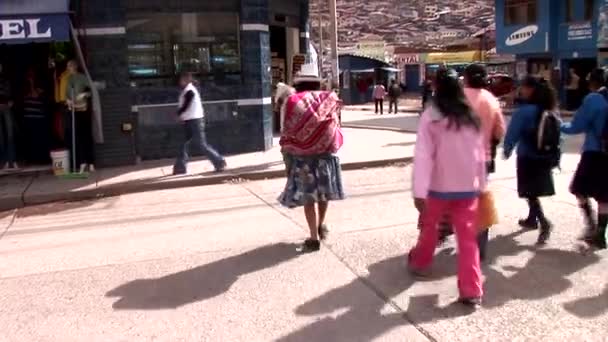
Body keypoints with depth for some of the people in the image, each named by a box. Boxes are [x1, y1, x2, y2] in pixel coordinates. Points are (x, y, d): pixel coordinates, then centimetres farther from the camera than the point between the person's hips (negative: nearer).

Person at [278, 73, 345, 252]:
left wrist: (287, 150, 7)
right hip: (327, 151, 3)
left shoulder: (293, 101, -1)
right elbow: (335, 126, 6)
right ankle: (321, 226, 37)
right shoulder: (327, 98, 7)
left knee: (308, 195, 1)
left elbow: (288, 130, -3)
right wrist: (332, 145, 14)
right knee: (323, 190, 19)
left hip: (303, 153, -3)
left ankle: (314, 238, 2)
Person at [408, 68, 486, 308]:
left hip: (440, 186, -2)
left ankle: (419, 263, 44)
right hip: (468, 186, 3)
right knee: (468, 239, 5)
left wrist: (419, 191, -16)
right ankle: (472, 292, 4)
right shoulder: (472, 117, 3)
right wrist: (481, 184, 17)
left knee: (429, 227, 21)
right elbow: (480, 154, 8)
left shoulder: (431, 115, -11)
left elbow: (423, 155, -16)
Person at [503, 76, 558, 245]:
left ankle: (543, 222, -18)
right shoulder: (549, 109, 4)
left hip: (528, 157, -7)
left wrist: (507, 149, -1)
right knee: (535, 190, 20)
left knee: (530, 191, -3)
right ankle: (532, 219, 33)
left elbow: (513, 132, -15)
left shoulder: (525, 110, -16)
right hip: (545, 156, 7)